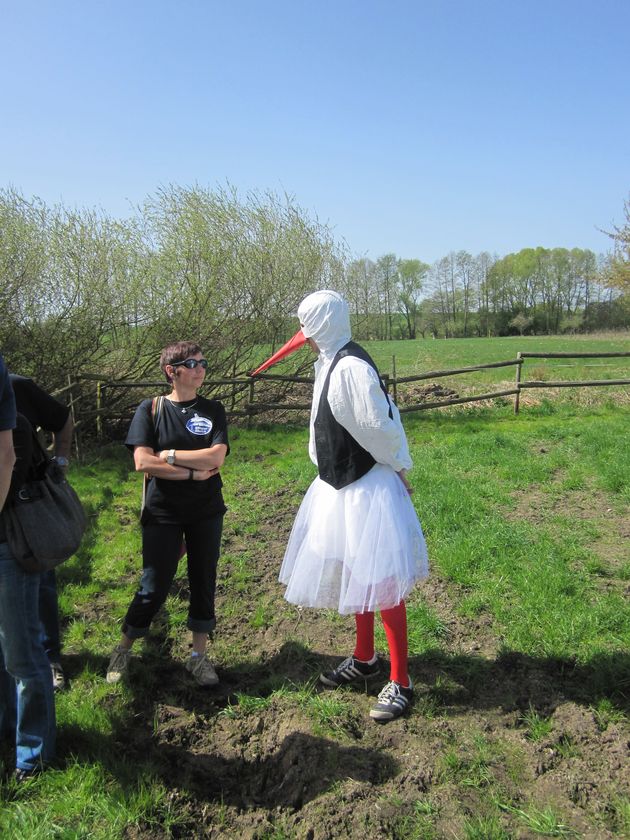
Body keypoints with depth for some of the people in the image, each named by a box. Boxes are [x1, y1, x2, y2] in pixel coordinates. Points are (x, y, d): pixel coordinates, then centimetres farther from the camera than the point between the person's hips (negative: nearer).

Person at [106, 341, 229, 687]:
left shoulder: (213, 409, 0)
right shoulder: (151, 409, -5)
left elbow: (216, 457, -15)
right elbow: (143, 462, -15)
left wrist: (169, 455, -15)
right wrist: (193, 472, -15)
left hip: (206, 512, 2)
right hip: (163, 513, -2)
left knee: (204, 582, 9)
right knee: (154, 588, 4)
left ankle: (198, 656, 27)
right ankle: (123, 650, 29)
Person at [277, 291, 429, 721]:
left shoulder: (351, 367, -23)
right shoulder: (329, 363, 8)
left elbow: (380, 427, -22)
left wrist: (396, 470, -9)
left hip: (368, 487, -10)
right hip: (343, 483, 10)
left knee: (380, 581, -1)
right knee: (353, 575, 20)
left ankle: (400, 682, 16)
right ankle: (365, 659, 39)